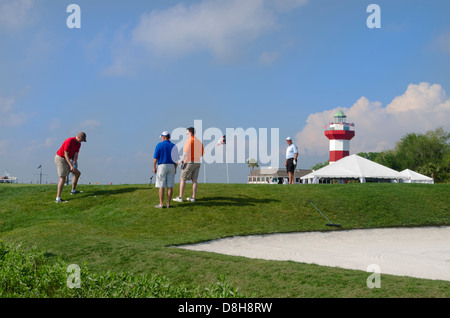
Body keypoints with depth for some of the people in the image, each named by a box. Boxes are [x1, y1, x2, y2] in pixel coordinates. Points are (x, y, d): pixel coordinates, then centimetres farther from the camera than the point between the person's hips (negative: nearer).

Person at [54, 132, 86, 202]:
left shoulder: (78, 144, 3)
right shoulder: (69, 141, -24)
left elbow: (75, 155, -4)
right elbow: (66, 154, -25)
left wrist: (74, 164, -22)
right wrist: (71, 166, -30)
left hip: (66, 160, 9)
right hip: (60, 159, -9)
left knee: (77, 173, 13)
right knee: (63, 178, -17)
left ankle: (73, 190, 26)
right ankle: (58, 198, -22)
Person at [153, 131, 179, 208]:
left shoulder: (159, 145, -5)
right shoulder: (173, 146, 7)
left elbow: (155, 158, -8)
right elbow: (176, 159, 8)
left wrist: (154, 167, 1)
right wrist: (175, 169, 16)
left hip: (162, 166, -4)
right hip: (171, 166, 4)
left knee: (161, 186, -1)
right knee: (170, 186, 4)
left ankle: (161, 204, -2)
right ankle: (168, 203, 6)